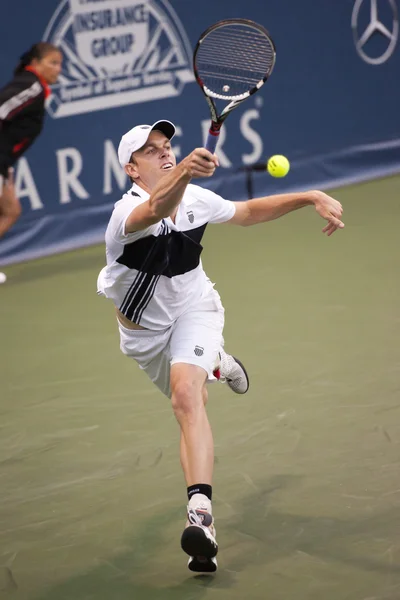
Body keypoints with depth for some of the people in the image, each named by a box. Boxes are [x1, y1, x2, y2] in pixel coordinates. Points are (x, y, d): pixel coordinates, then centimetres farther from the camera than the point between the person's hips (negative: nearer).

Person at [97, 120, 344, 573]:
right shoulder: (128, 212, -31)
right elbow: (157, 207, -58)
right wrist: (182, 173, -79)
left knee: (185, 394, -27)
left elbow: (247, 212, 5)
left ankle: (200, 513, -39)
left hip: (193, 308, 0)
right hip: (144, 327, 0)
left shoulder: (196, 198, -15)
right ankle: (215, 365, 59)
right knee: (190, 403, 20)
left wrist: (311, 198, -1)